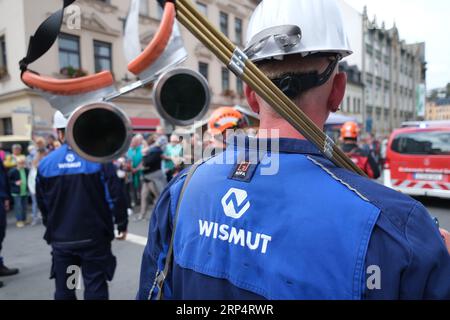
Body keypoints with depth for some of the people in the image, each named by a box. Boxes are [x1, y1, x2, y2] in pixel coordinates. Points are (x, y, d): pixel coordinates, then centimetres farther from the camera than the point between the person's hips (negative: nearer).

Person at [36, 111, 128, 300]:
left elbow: (42, 204, 7)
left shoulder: (45, 163, -4)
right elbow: (116, 196, -12)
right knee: (95, 288, 9)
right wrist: (122, 224, 2)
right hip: (94, 237, -2)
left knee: (64, 290, 17)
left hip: (61, 239, 2)